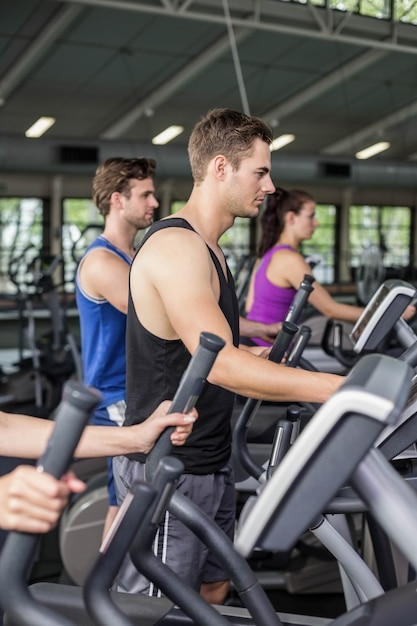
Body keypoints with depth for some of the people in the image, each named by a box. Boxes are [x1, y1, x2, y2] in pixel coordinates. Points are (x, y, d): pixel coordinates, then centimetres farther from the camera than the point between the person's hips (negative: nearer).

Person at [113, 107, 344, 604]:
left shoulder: (204, 247, 12)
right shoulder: (176, 245, -22)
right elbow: (220, 365, -32)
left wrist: (258, 354, 14)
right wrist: (338, 388, -33)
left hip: (208, 462, 10)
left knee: (214, 589, 21)